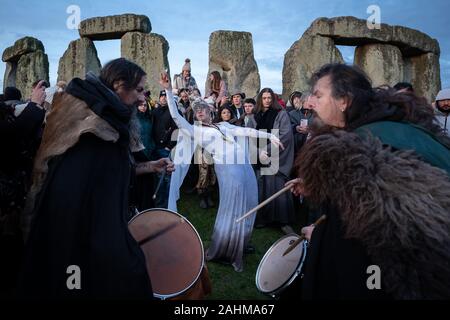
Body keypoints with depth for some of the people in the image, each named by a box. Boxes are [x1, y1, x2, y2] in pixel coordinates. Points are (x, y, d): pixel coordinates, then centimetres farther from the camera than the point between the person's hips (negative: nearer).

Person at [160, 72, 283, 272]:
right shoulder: (196, 131, 9)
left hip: (244, 165, 6)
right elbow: (176, 117, 0)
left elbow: (244, 131, 20)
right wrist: (168, 91, -5)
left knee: (247, 207, 10)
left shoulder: (223, 124, 23)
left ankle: (241, 244, 30)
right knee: (232, 210, -5)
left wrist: (269, 136, 15)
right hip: (227, 168, -6)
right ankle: (220, 250, 14)